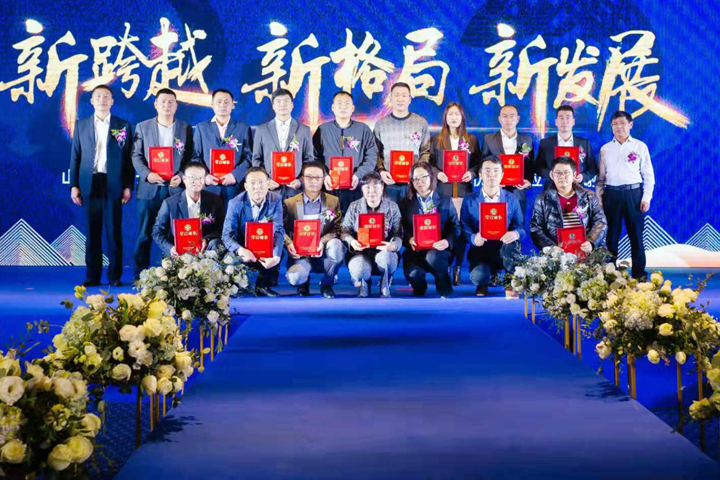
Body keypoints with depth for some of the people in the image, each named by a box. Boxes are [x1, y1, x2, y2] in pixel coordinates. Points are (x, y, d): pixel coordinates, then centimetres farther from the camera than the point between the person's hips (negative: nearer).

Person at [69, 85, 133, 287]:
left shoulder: (123, 126, 6)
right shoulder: (81, 125, 10)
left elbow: (129, 158, 4)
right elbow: (75, 157, 9)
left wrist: (128, 186, -3)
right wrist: (74, 185, 2)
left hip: (113, 185, -1)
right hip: (90, 185, 2)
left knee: (114, 232, 0)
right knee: (92, 232, 4)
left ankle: (115, 276, 5)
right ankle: (92, 276, 9)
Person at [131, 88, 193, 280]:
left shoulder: (185, 128, 9)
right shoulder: (142, 127, 9)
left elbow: (190, 157, 6)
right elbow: (136, 155, 5)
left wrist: (181, 176, -10)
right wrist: (147, 174, -11)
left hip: (176, 188, 0)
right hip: (149, 188, 0)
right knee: (144, 234, 2)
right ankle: (139, 276, 8)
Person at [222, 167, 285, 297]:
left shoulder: (276, 200, -11)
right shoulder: (236, 203, -13)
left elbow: (278, 231, -20)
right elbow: (228, 234, -18)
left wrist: (275, 256, -39)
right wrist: (240, 250, -40)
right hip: (243, 248, -1)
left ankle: (263, 285, -5)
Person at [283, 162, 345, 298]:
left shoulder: (333, 201, 7)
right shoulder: (290, 203, 7)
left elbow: (338, 228, -3)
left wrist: (323, 242, -23)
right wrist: (289, 244, -21)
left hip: (324, 255, 1)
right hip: (300, 255, -1)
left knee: (336, 246, -34)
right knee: (295, 278, -33)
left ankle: (327, 284, -5)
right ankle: (303, 283, 12)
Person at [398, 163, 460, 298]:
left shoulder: (445, 201, 13)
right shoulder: (405, 203, 15)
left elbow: (455, 227, 6)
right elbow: (402, 228, 8)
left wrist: (448, 241, -15)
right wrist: (409, 239, -15)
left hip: (439, 250, -1)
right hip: (415, 250, 1)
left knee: (432, 257, -37)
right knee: (413, 274, -30)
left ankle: (444, 290, -8)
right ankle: (419, 290, 11)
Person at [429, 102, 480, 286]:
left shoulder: (471, 139, 11)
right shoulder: (436, 139, 10)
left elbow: (478, 163, 10)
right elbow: (430, 162, 8)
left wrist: (471, 173, -9)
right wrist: (437, 173, -10)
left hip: (464, 189, 0)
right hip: (443, 189, 0)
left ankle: (457, 268, 5)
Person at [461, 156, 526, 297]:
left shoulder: (511, 199, 4)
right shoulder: (469, 201, 1)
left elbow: (521, 228, 0)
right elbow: (464, 230, -3)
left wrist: (515, 234, -26)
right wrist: (474, 238, -27)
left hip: (505, 250, 0)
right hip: (480, 251, 0)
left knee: (512, 243, -37)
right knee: (478, 276, -31)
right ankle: (483, 284, 11)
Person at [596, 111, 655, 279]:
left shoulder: (640, 146, 6)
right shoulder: (605, 149, 12)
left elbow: (648, 175, 5)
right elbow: (601, 176, 12)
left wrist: (646, 197, -4)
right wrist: (598, 198, 4)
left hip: (633, 194, -2)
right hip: (611, 194, 2)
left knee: (636, 234, 1)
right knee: (611, 234, 4)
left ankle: (639, 273, 8)